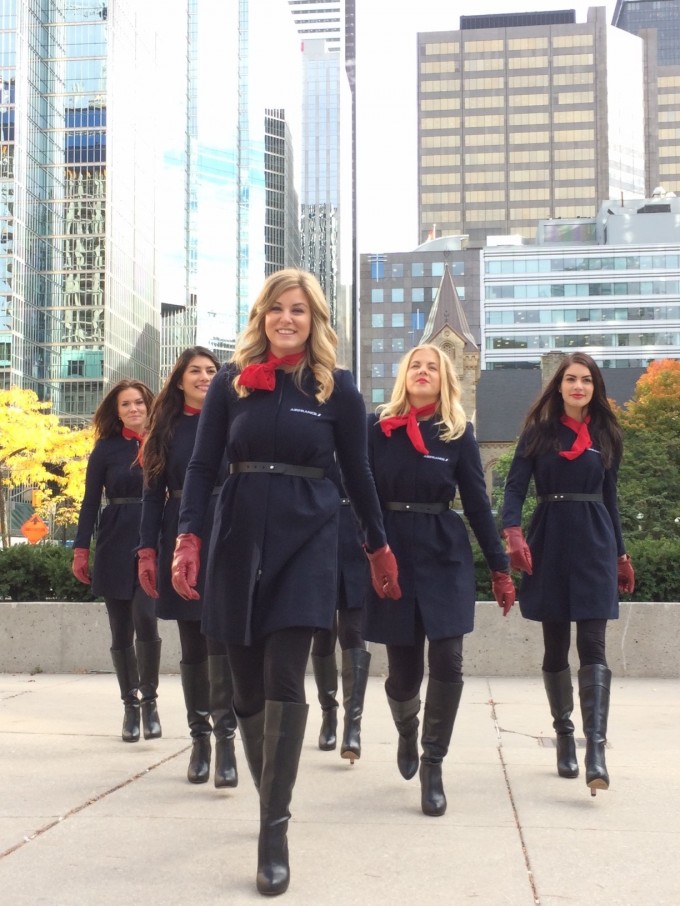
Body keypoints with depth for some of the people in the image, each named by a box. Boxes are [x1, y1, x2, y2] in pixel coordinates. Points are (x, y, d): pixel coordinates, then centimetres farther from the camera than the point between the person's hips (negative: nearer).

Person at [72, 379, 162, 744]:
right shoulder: (106, 449, 5)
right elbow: (91, 502, 5)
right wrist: (81, 549, -1)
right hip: (115, 545, 1)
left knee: (145, 619, -16)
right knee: (121, 630, 5)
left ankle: (149, 700, 1)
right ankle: (130, 704, 18)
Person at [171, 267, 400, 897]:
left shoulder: (336, 387, 2)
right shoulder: (231, 381, 5)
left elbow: (356, 472, 9)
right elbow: (203, 464, 3)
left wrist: (378, 546, 14)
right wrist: (188, 536, -9)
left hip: (306, 539, -2)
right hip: (239, 536, 2)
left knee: (284, 682, -10)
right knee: (247, 683, 9)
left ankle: (274, 831, -3)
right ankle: (269, 792, 30)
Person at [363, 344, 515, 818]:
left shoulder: (459, 433, 3)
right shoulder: (378, 427, 1)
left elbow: (477, 502, 4)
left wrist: (500, 567, 3)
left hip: (445, 553, 0)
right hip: (391, 551, 0)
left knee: (447, 662, -10)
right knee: (403, 669, 5)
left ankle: (433, 765, 6)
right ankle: (407, 730, 38)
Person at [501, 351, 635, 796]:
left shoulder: (606, 435, 9)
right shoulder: (539, 430, 3)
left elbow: (610, 497, 15)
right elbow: (516, 485, -5)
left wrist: (622, 554, 17)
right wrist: (512, 533, -22)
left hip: (594, 542, 0)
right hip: (549, 541, 0)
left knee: (592, 645, -9)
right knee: (555, 646, 7)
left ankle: (596, 747, -17)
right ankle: (564, 735, 21)